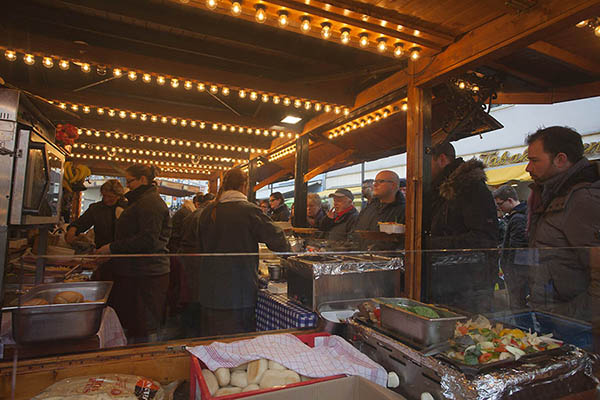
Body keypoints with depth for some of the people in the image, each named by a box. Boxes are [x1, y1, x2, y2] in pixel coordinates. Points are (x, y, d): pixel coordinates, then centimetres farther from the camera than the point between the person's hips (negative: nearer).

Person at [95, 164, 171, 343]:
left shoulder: (150, 203, -14)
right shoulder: (143, 201, 20)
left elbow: (148, 240, -23)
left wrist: (113, 247, -16)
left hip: (146, 275, -10)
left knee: (144, 330, -2)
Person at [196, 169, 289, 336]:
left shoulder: (208, 211, 3)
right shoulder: (249, 210, -13)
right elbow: (278, 240, -11)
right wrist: (285, 247, 10)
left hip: (209, 290, 6)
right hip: (239, 291, -5)